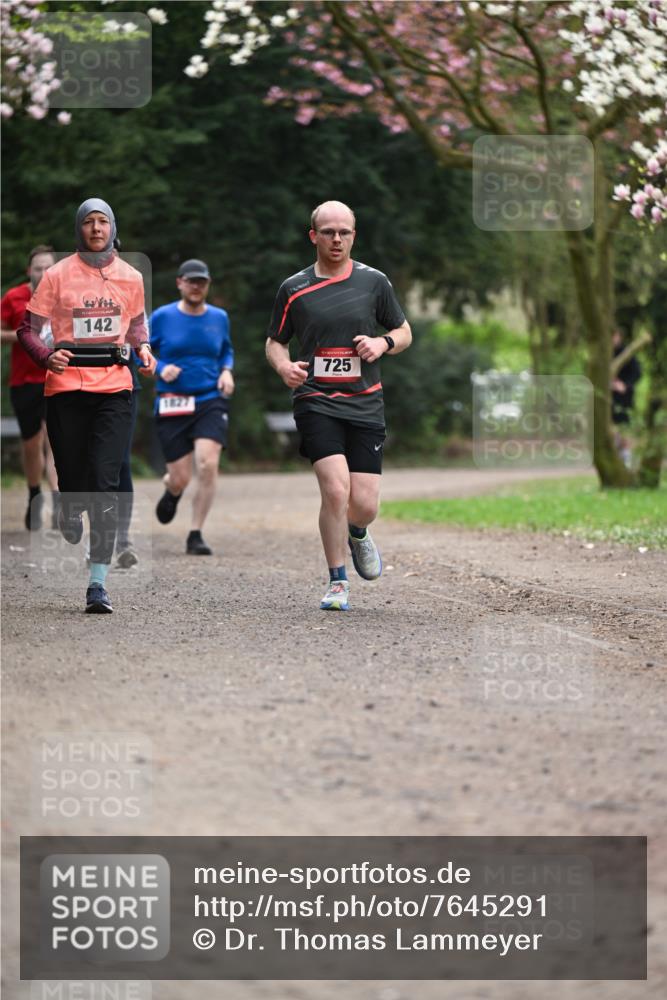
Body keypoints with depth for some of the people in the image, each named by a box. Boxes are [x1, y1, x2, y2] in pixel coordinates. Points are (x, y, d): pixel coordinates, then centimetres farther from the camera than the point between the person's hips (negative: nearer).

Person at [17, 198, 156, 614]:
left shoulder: (130, 277, 8)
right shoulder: (57, 275, 1)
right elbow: (29, 329, 4)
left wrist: (143, 349, 4)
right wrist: (47, 356, -16)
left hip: (115, 388, 1)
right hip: (66, 387, 0)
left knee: (105, 484, -11)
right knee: (73, 479, 3)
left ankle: (99, 583, -12)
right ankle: (70, 512, 43)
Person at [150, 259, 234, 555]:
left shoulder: (219, 317, 7)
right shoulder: (162, 317, 0)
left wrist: (227, 371, 3)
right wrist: (160, 368, -10)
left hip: (211, 401, 1)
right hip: (172, 405, -1)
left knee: (208, 465, -20)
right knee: (180, 478, -2)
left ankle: (195, 536, -7)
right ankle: (171, 491, 41)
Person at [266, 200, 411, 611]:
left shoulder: (374, 281, 6)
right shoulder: (294, 289, 5)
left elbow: (404, 332, 16)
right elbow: (275, 341, 15)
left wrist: (383, 343, -6)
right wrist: (284, 365, -7)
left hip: (365, 404, 1)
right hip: (316, 402, -1)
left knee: (364, 505, -3)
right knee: (335, 489, -19)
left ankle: (357, 533, 36)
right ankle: (338, 583, -3)